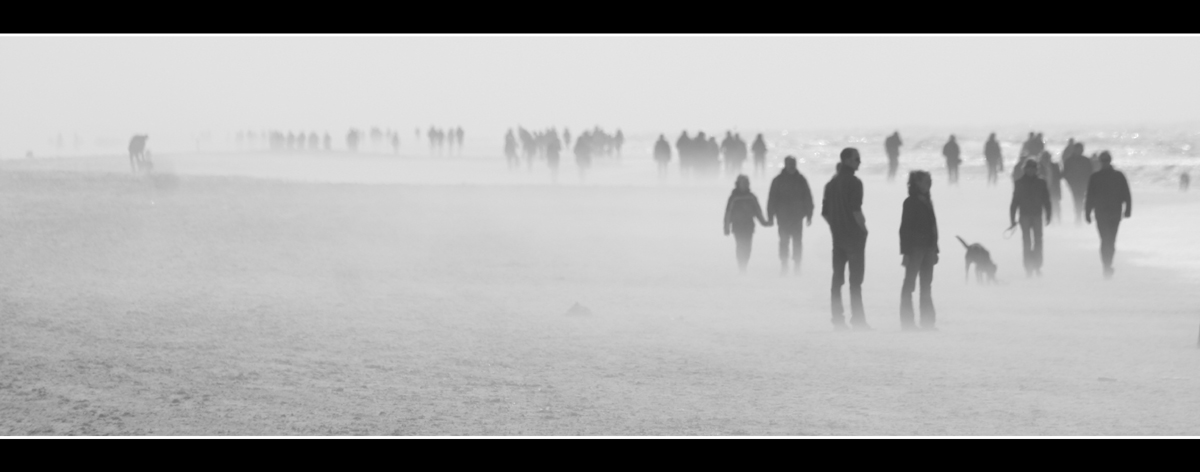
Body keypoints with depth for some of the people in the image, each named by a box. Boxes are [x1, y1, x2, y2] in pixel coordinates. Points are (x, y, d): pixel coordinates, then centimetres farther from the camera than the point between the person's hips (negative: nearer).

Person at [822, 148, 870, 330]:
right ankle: (857, 319, -6)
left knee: (837, 278, 9)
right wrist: (863, 228, -6)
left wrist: (835, 227, 16)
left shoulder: (831, 183, 11)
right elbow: (856, 211, -19)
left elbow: (825, 212, 11)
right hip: (854, 235, -7)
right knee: (855, 280, -4)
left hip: (837, 235, 7)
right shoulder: (854, 182, -12)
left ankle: (837, 319, 8)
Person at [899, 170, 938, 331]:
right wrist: (906, 252, -16)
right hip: (915, 248, -7)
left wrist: (934, 250, 13)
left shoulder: (927, 202, 14)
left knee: (926, 286, 7)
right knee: (909, 284, -3)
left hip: (928, 248, 7)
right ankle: (907, 322, -2)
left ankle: (927, 321, 10)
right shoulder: (910, 202, -7)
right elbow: (904, 228, -11)